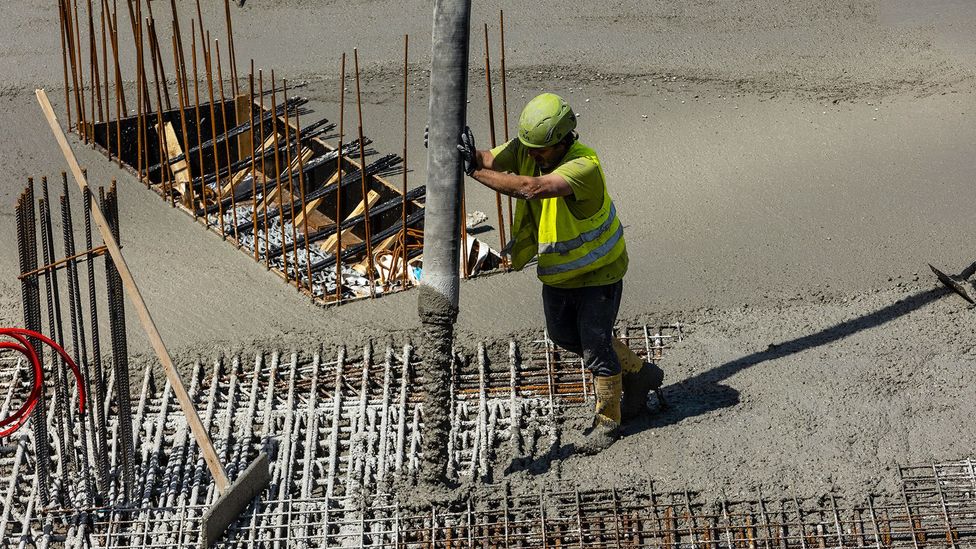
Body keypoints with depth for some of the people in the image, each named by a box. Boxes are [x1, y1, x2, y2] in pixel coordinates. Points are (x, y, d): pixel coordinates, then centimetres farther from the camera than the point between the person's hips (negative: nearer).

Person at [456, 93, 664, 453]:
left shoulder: (585, 166, -36)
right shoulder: (526, 148, -13)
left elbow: (531, 188, -49)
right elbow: (488, 160, -23)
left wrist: (474, 171, -46)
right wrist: (463, 151, -47)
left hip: (597, 272, -8)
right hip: (556, 271, 8)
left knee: (595, 346, 1)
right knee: (564, 336, 22)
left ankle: (608, 420, 24)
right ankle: (638, 374, 40)